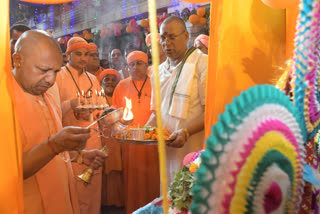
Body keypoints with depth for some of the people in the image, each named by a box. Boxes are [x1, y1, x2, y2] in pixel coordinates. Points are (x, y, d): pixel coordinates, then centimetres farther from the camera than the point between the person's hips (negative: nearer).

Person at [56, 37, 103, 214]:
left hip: (93, 141, 6)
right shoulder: (58, 76, -4)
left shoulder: (92, 78, 15)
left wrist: (92, 113, -5)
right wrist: (71, 104, -24)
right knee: (75, 193, -1)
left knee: (93, 190, 12)